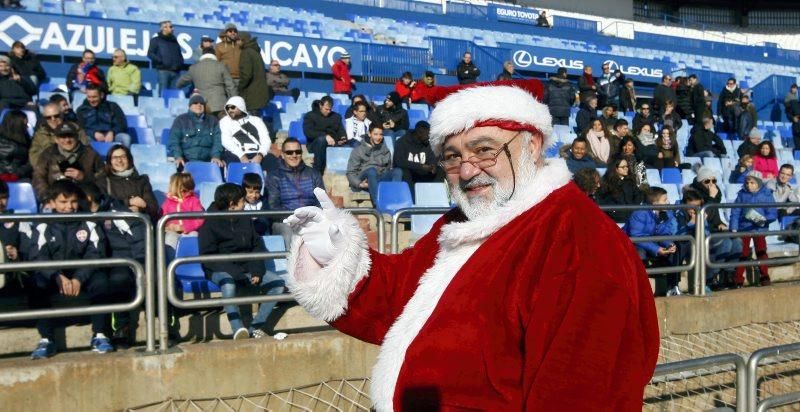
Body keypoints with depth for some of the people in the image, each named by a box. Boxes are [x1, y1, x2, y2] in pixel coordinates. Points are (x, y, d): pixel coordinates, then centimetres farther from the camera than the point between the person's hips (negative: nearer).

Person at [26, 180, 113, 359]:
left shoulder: (88, 224, 3)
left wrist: (79, 279, -22)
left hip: (82, 276, 0)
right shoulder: (43, 227, 2)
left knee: (100, 280, -31)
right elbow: (38, 258, -8)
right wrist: (58, 277, -25)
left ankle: (99, 335, -23)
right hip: (52, 276, 0)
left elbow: (95, 255, -6)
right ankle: (46, 339, -26)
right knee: (34, 283, -31)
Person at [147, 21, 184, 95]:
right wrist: (161, 61, -10)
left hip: (175, 71, 4)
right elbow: (150, 54, 2)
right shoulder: (156, 40, 10)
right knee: (163, 93, -9)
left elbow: (180, 55, 27)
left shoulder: (174, 41, 23)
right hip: (163, 70, -4)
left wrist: (180, 63, 6)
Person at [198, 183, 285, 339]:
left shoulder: (245, 220, 12)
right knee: (228, 283, -39)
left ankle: (256, 327, -16)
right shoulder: (210, 223, -6)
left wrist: (257, 271, -8)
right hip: (221, 270, -5)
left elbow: (257, 246, 12)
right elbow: (207, 257, -13)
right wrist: (236, 273, -24)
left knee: (277, 283, -13)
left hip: (245, 268, 6)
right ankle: (238, 330, -41)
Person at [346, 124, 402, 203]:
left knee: (397, 171, -24)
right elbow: (350, 172, 3)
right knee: (371, 170, -36)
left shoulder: (385, 151, 19)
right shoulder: (358, 151, 8)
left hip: (381, 179, 3)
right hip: (365, 181, -3)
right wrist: (359, 184, -16)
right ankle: (377, 204, -53)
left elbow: (389, 168, 19)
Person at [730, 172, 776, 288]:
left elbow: (773, 214, -5)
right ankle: (738, 281, 6)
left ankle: (764, 277, 13)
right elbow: (735, 212, 1)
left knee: (761, 252, 0)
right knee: (742, 253, 3)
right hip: (744, 228, 1)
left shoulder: (766, 195, -3)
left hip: (759, 229, -1)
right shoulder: (742, 194, 0)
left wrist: (764, 220, -24)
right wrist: (733, 229, -6)